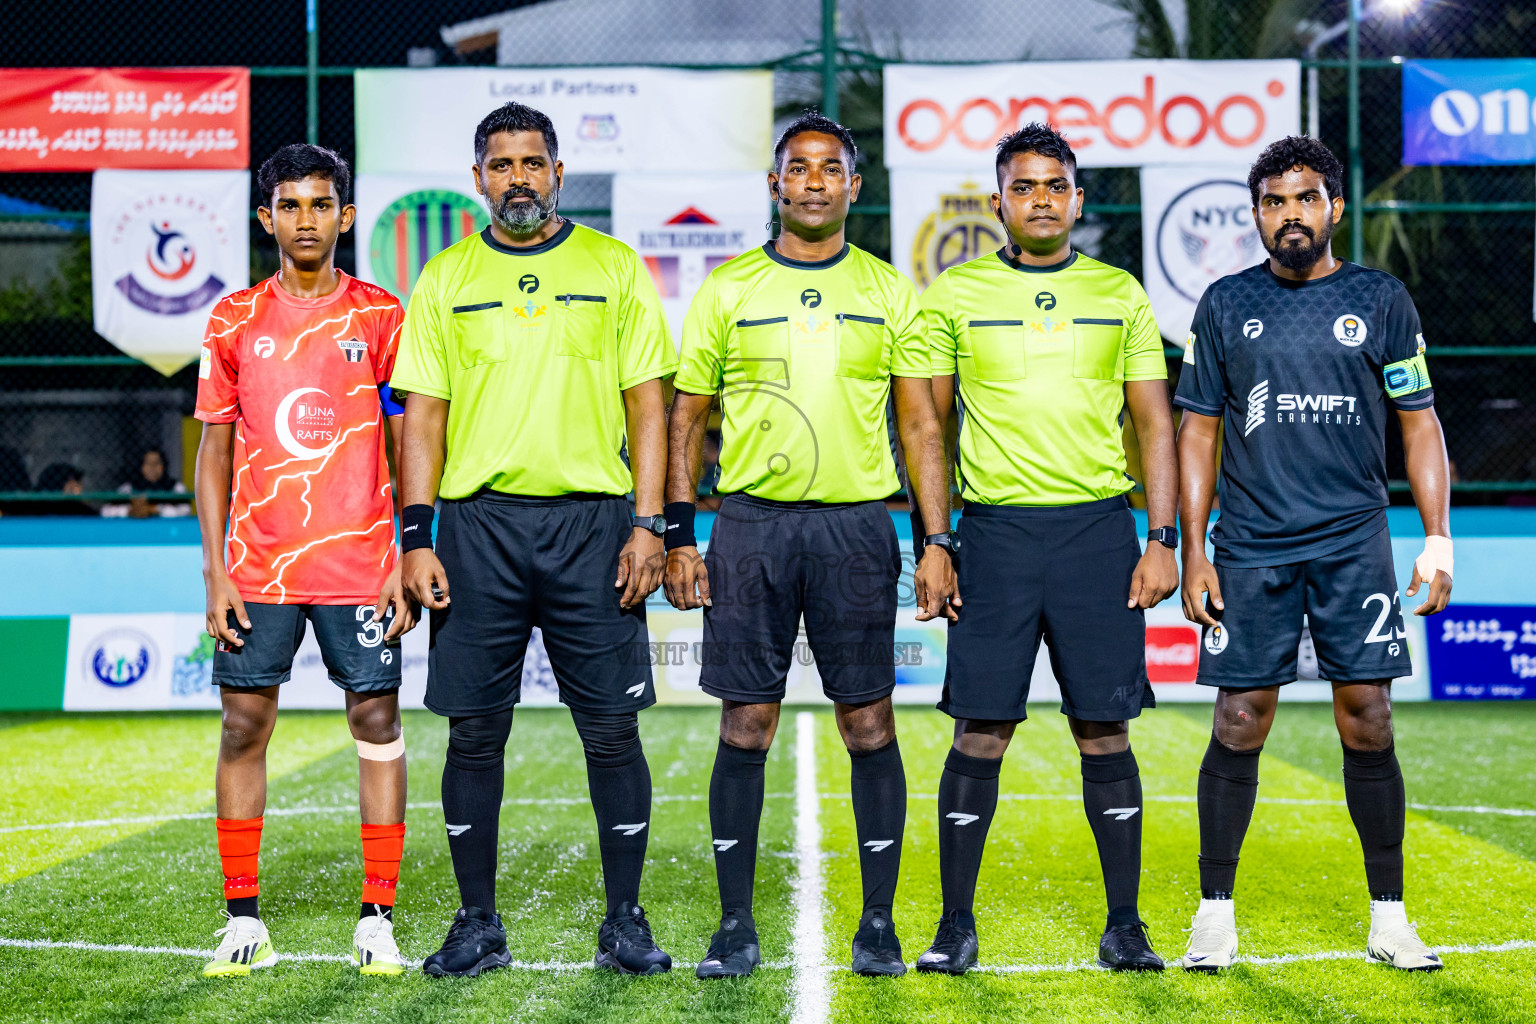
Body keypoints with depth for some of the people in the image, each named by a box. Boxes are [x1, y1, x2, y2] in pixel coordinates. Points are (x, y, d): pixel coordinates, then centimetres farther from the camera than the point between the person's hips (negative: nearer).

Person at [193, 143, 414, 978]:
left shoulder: (380, 317, 3)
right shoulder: (235, 322, 7)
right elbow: (215, 450, 8)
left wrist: (410, 561, -4)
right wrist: (215, 571, 1)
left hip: (360, 562, -1)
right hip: (257, 565, 1)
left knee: (376, 722, 0)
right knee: (243, 725, 2)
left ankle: (378, 917, 7)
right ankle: (243, 917, 11)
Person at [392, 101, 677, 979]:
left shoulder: (613, 266, 6)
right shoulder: (446, 278, 9)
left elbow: (648, 404, 4)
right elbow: (424, 413, 7)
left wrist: (648, 524, -5)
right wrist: (417, 537, -1)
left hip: (592, 522, -1)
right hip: (478, 523, 1)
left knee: (613, 727, 0)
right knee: (475, 733, 3)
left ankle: (626, 921, 10)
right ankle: (479, 923, 14)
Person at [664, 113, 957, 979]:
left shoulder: (890, 292, 7)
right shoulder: (727, 289, 7)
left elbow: (922, 426, 7)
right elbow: (686, 420, 9)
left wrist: (938, 542, 0)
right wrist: (679, 536, 1)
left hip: (856, 525, 0)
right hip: (751, 524, 0)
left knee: (870, 725, 1)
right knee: (746, 726, 1)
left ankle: (879, 924, 9)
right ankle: (737, 925, 9)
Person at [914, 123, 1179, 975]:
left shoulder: (1119, 295, 9)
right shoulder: (953, 295, 5)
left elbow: (1155, 424, 9)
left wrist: (1162, 539, 1)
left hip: (1098, 528, 1)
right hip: (994, 528, -1)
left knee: (1105, 729, 2)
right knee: (981, 729, -1)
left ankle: (1123, 926, 11)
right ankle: (956, 926, 8)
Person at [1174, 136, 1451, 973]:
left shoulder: (1380, 300, 5)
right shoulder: (1225, 305, 6)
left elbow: (1420, 423, 8)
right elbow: (1198, 432, 8)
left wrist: (1437, 537, -1)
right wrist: (1192, 552, 2)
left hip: (1354, 545, 0)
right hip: (1250, 550, 0)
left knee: (1368, 724, 0)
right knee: (1239, 725, -1)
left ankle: (1388, 919, 10)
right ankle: (1215, 915, 10)